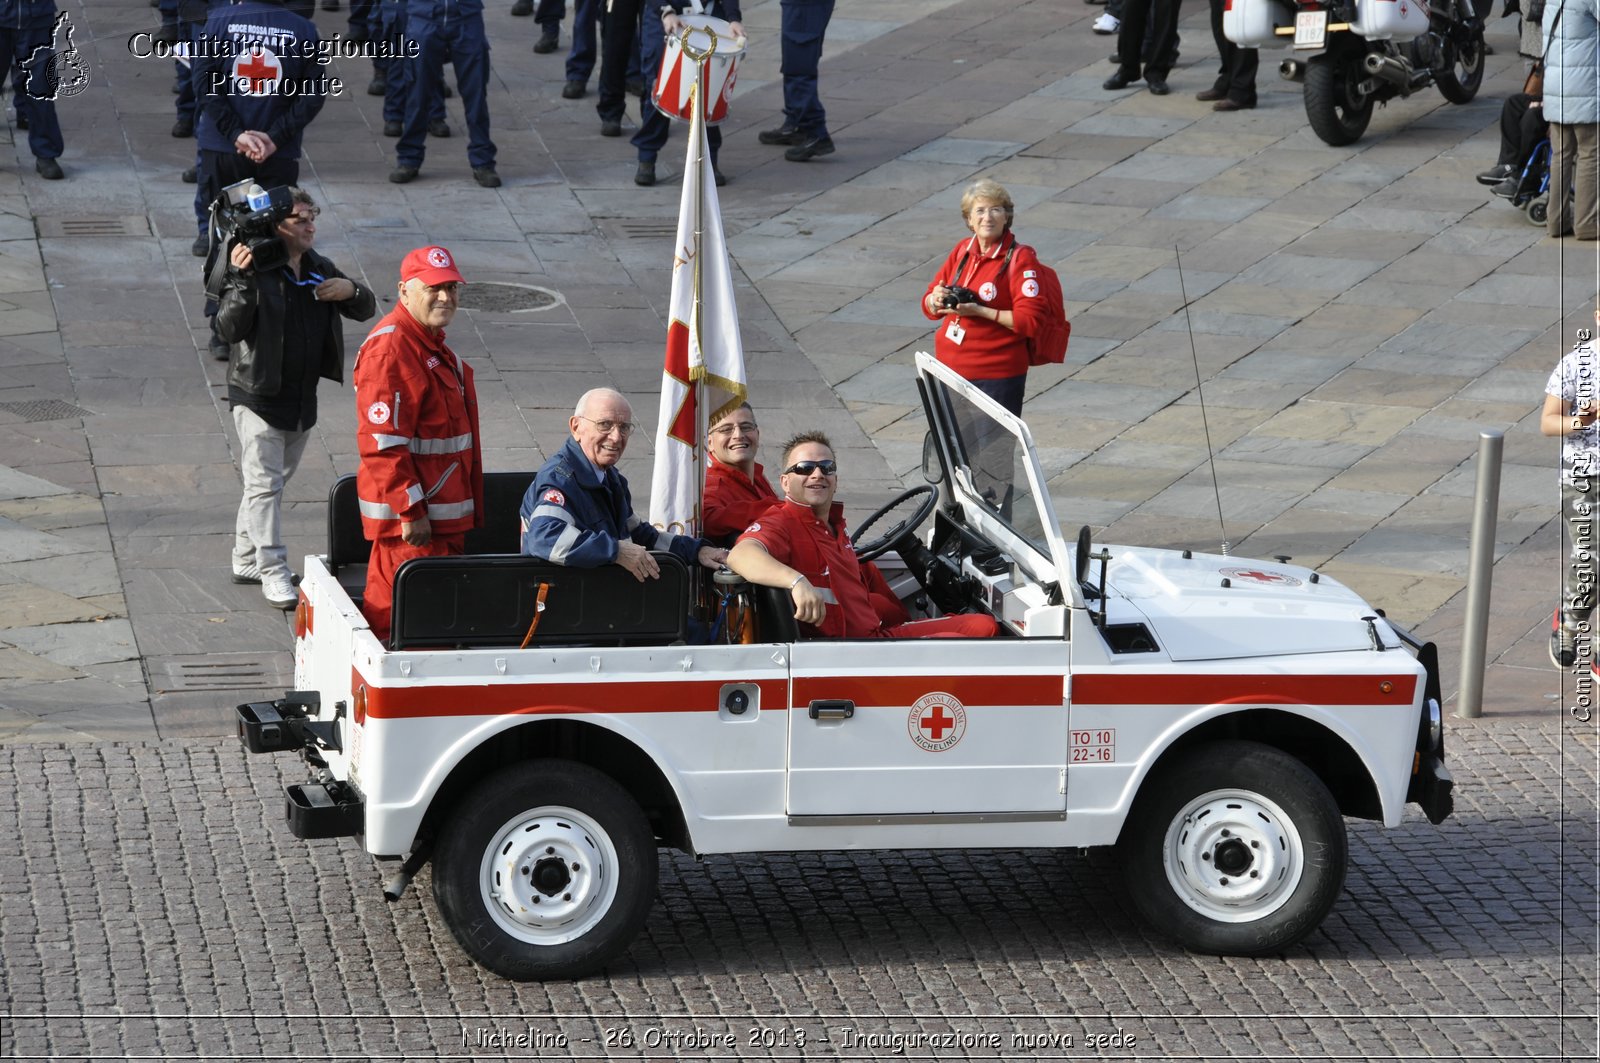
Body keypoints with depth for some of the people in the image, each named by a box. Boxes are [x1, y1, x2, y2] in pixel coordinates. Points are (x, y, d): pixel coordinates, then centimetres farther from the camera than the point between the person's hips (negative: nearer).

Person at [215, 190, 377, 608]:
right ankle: (273, 572, -4)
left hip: (302, 397, 7)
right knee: (264, 484, -7)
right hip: (258, 395, -7)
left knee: (271, 481, 16)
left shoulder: (319, 269, 6)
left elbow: (366, 309, 12)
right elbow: (228, 328, -23)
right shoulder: (253, 269, -15)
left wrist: (351, 291, -11)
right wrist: (240, 279, -34)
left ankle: (246, 561, 28)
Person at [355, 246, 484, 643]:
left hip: (443, 512, 10)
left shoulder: (431, 343, 16)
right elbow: (380, 443, -22)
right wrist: (411, 511, -23)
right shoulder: (389, 349, -18)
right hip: (409, 517, -10)